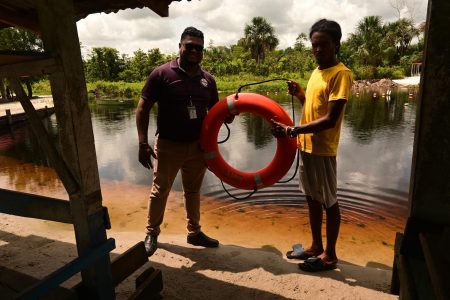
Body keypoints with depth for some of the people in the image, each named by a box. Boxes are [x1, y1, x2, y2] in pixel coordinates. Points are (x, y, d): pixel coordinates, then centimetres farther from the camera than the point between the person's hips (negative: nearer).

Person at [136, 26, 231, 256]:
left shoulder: (208, 79, 4)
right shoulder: (162, 73, -8)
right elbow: (142, 108, -8)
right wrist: (143, 143, -15)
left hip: (198, 146, 4)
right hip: (168, 146, -3)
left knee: (193, 191, 16)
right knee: (159, 191, 8)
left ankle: (194, 232, 33)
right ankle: (151, 234, 29)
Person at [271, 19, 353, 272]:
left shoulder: (341, 74, -14)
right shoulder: (317, 71, 13)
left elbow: (330, 119, -22)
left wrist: (291, 131, -26)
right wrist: (300, 94, 3)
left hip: (323, 149, -8)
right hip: (307, 145, 9)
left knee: (329, 201, 5)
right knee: (312, 198, 16)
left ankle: (330, 254, 20)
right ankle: (316, 246, 31)